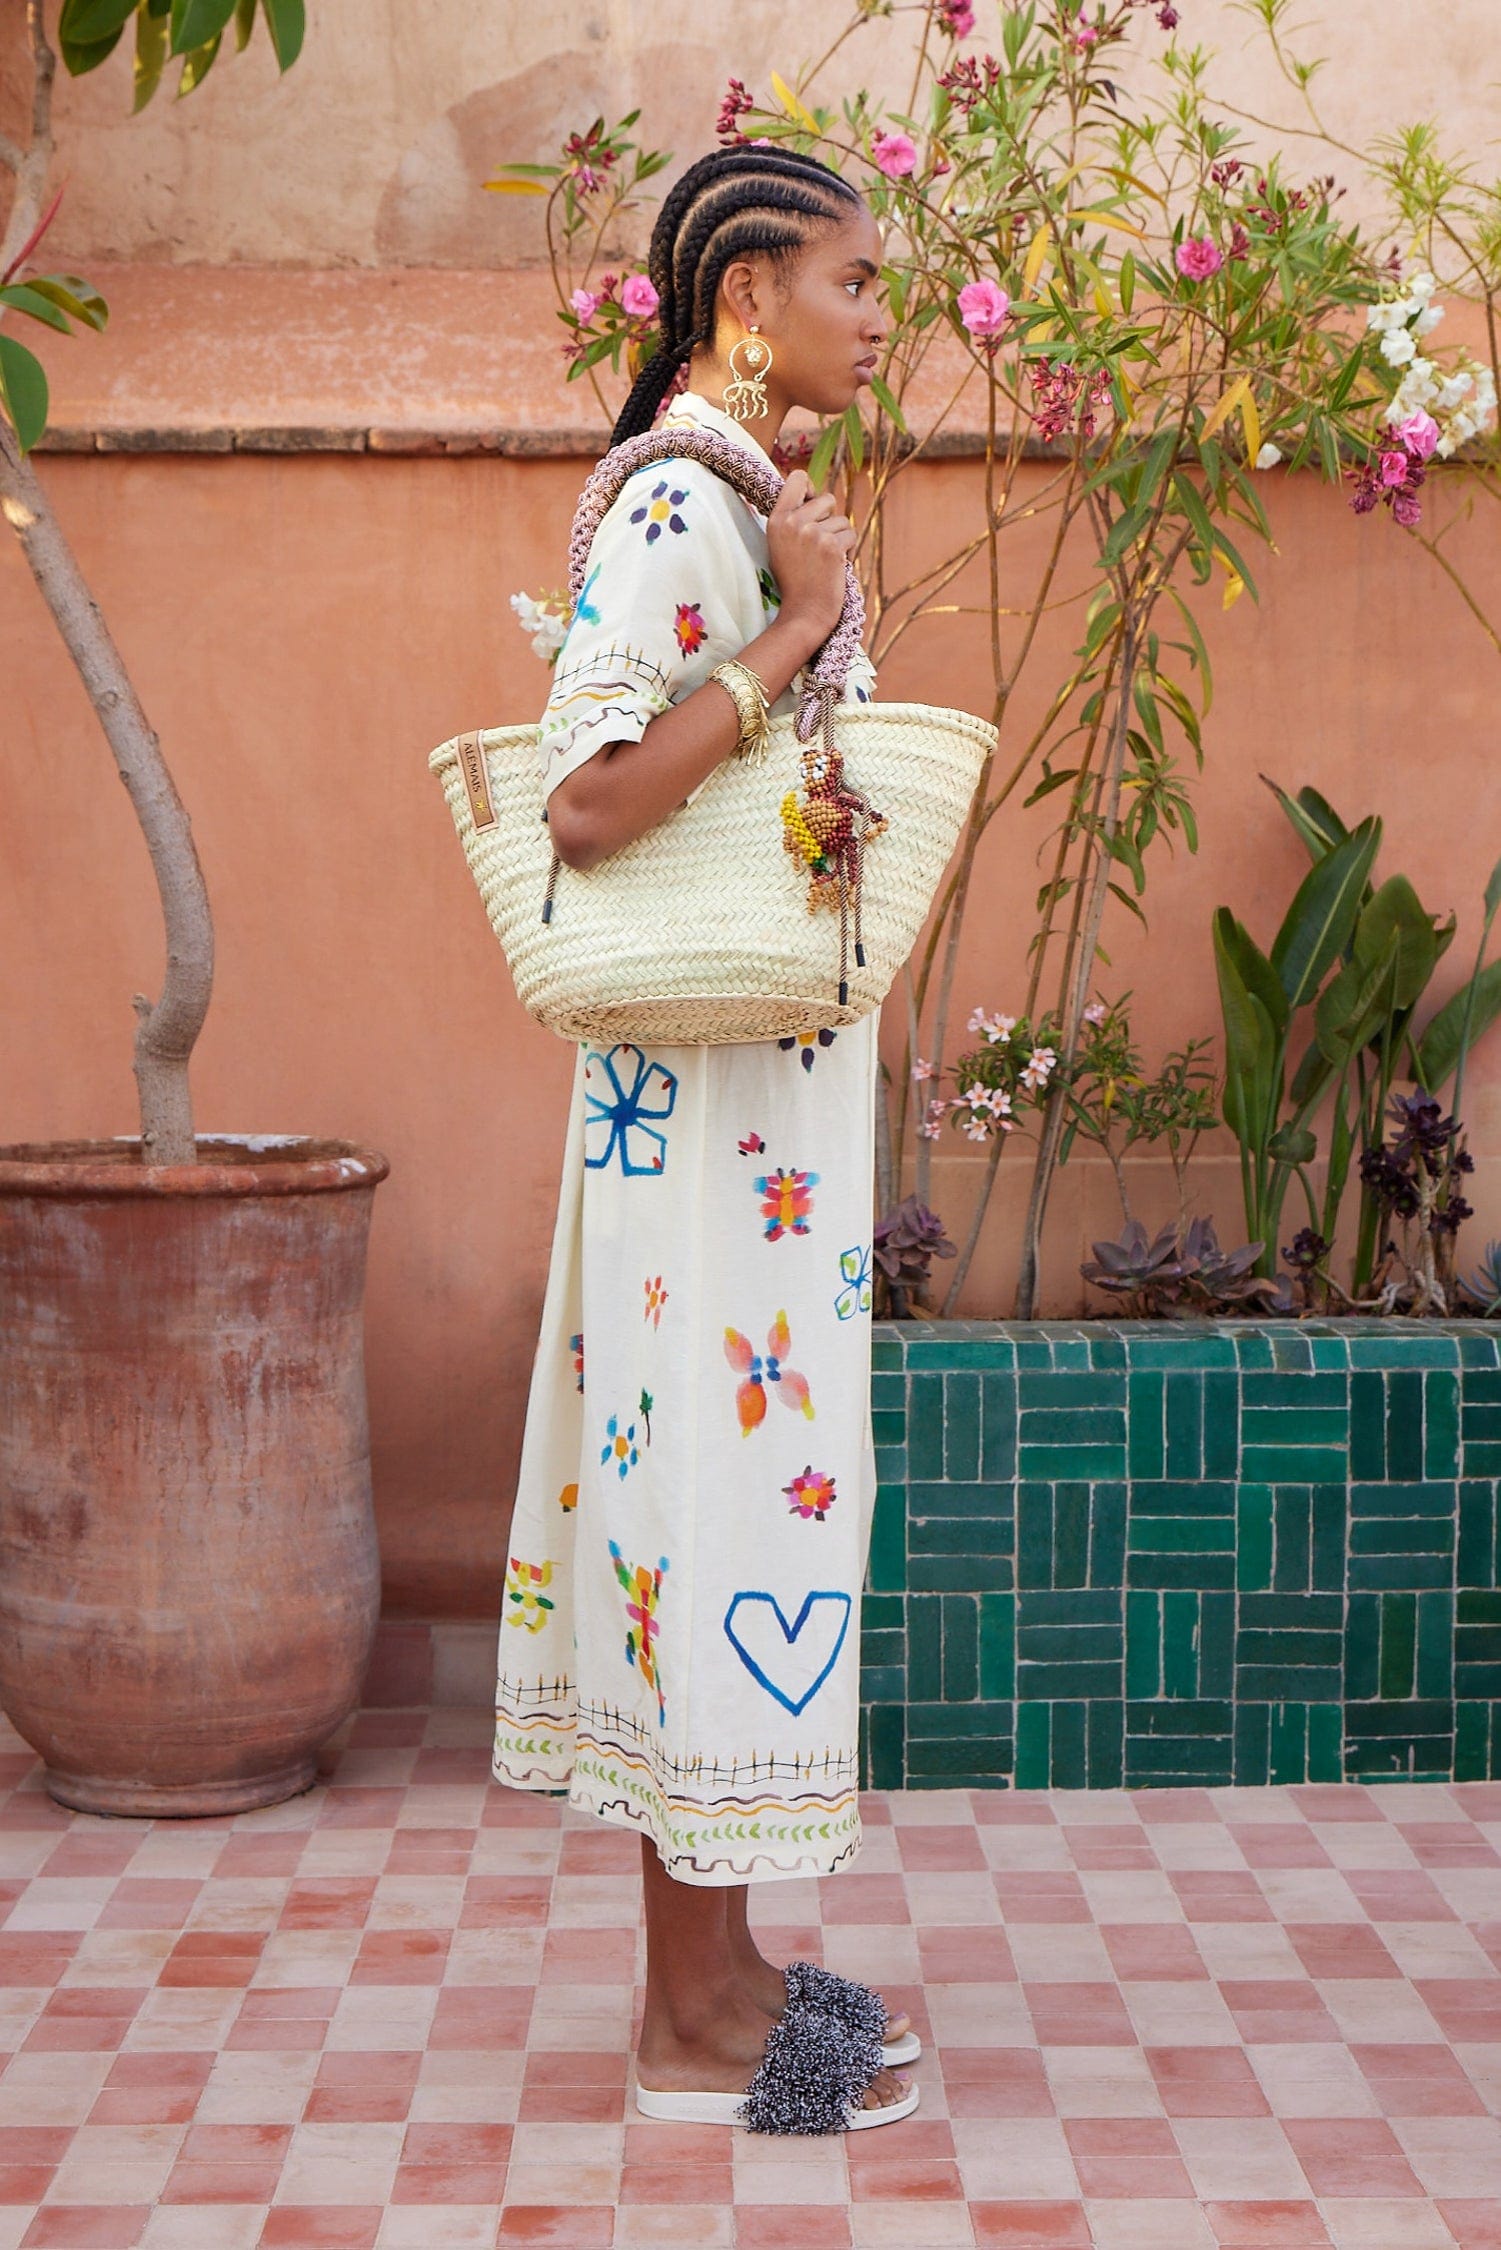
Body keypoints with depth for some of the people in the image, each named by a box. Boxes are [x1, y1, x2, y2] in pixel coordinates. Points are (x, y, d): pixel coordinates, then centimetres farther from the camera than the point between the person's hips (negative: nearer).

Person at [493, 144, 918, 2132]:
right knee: (719, 1479, -4)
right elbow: (588, 804, -25)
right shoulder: (680, 510, -15)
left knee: (716, 1482, 13)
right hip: (713, 1092, -10)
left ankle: (710, 1965, 23)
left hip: (769, 1091, 10)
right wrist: (796, 636, -21)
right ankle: (697, 2024, 7)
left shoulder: (739, 503, 15)